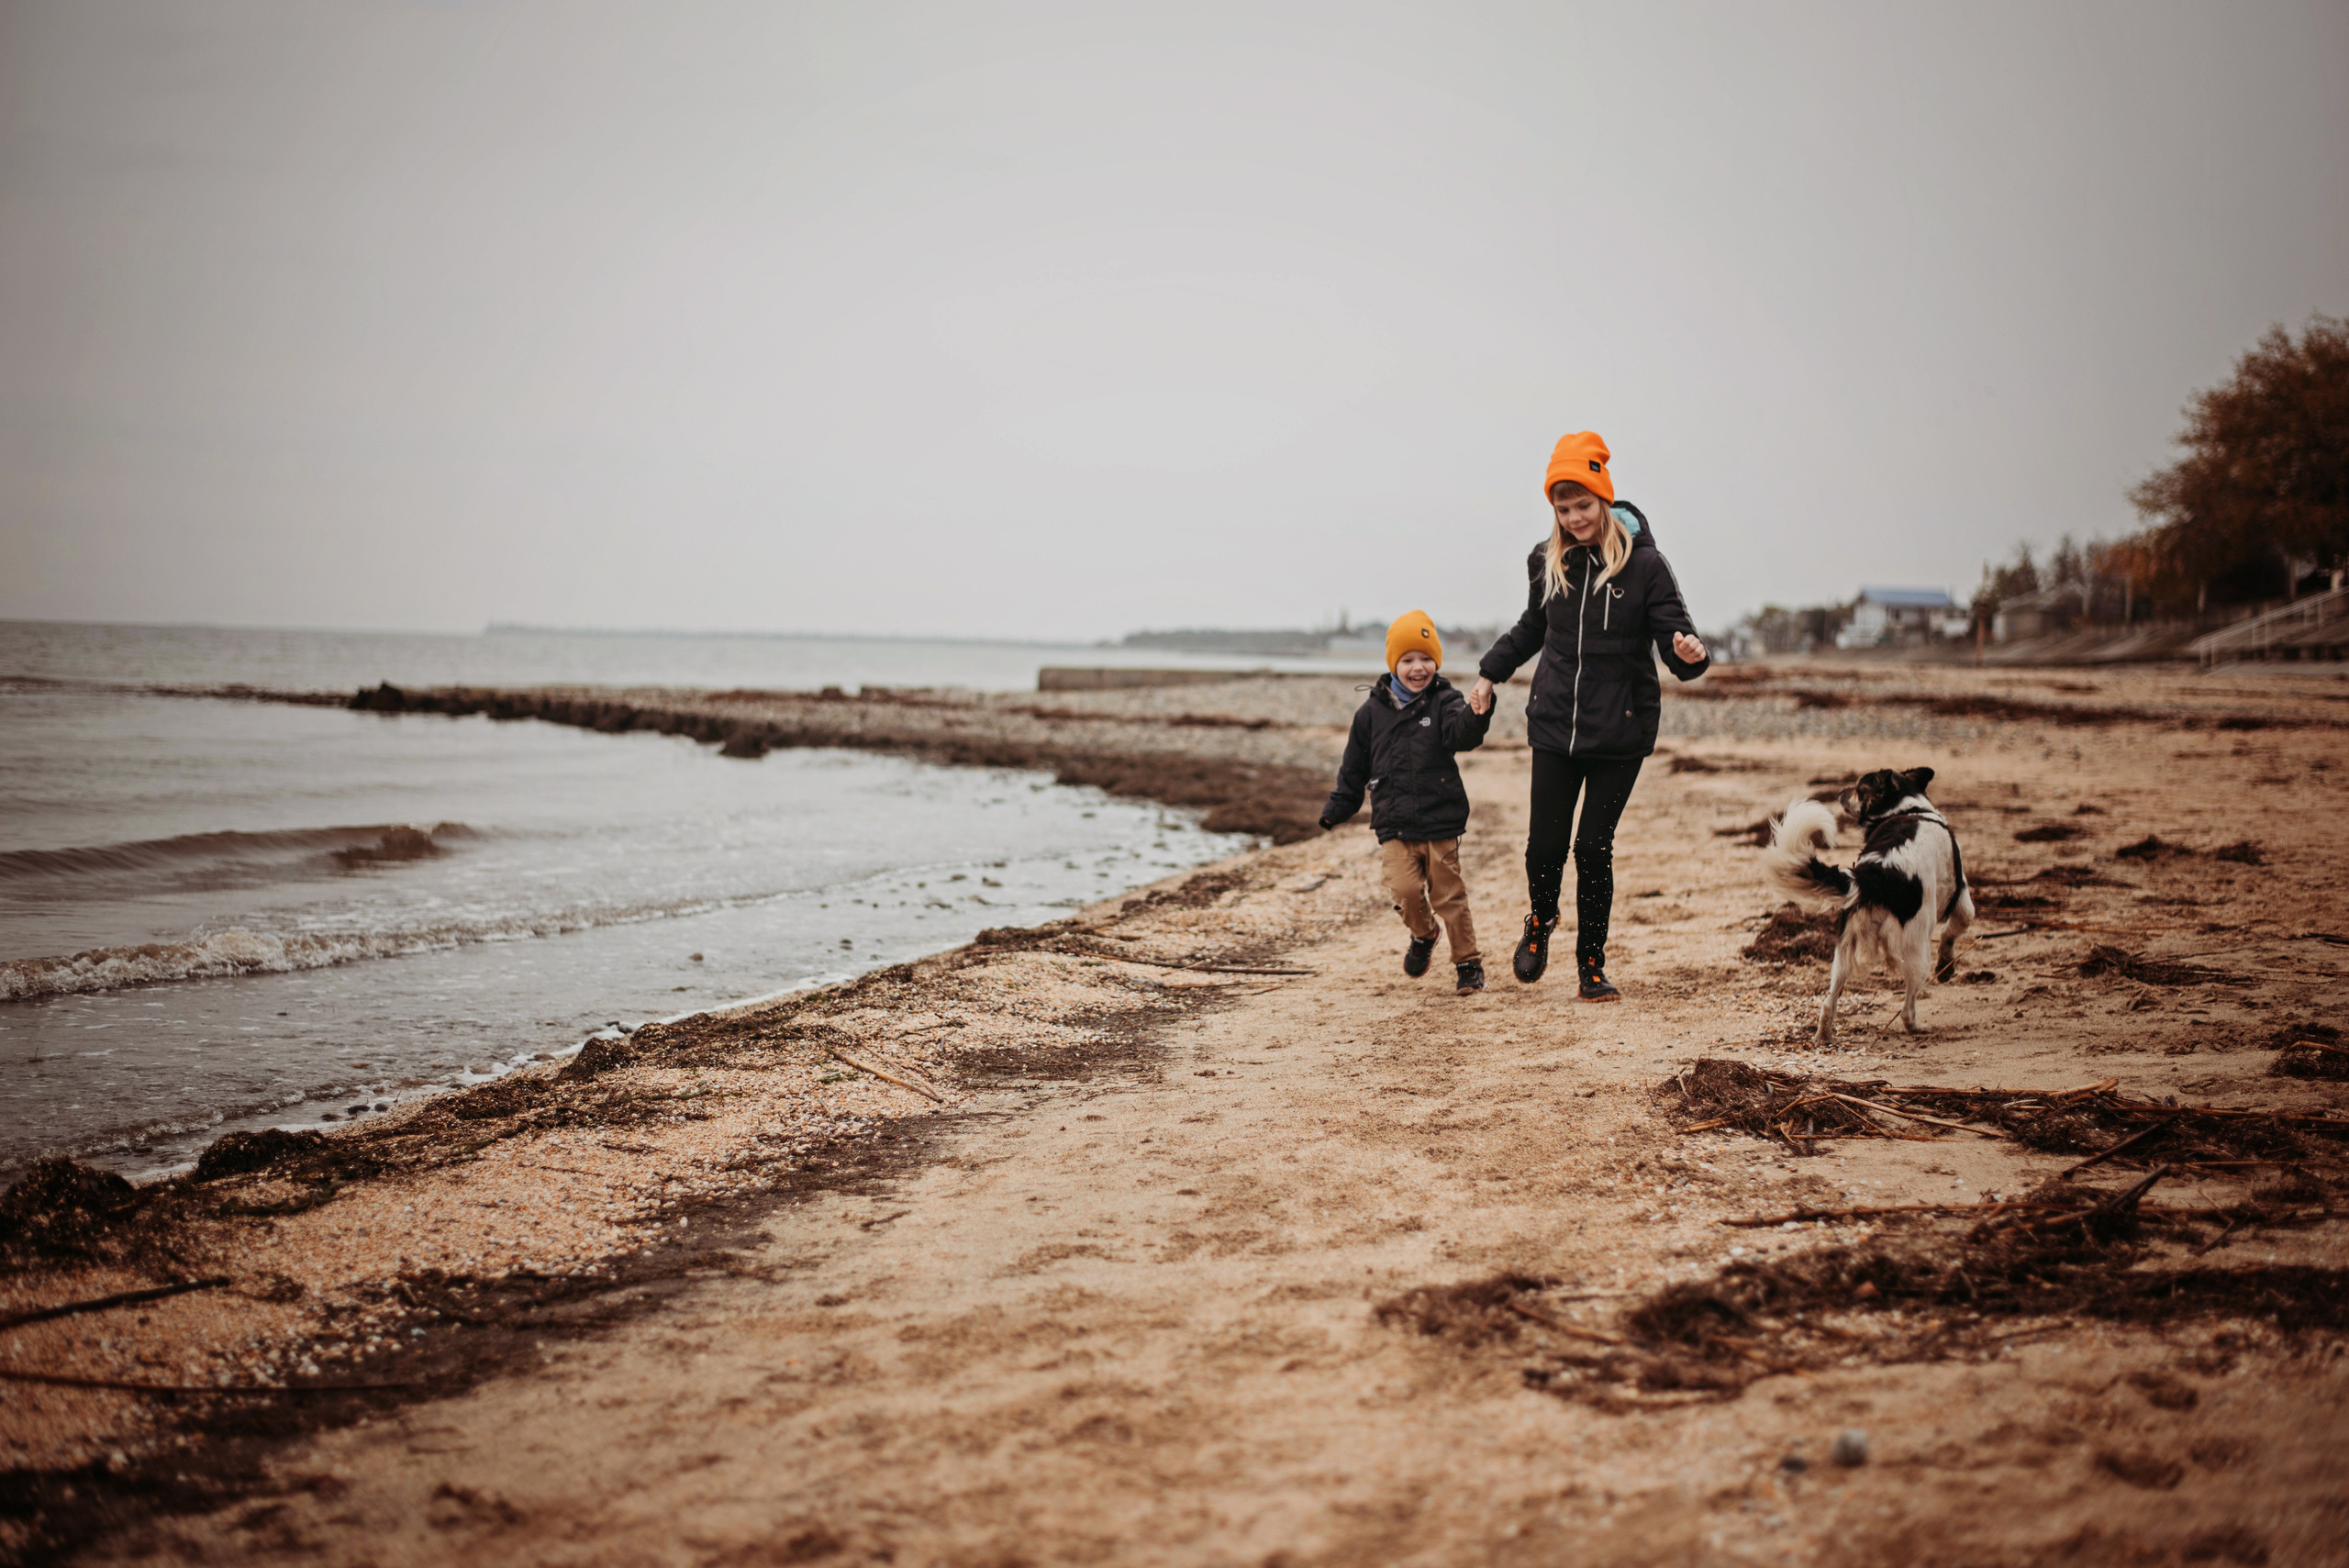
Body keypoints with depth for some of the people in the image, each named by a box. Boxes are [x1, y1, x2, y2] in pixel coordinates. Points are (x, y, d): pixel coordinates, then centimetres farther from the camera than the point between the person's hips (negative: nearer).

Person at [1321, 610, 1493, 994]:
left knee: (1449, 894, 2)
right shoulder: (1372, 712, 6)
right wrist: (1337, 809, 13)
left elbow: (1461, 734, -23)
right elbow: (1354, 768, 15)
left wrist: (1478, 713, -44)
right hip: (1394, 826, 2)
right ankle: (1423, 935, 20)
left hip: (1441, 822, -1)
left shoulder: (1444, 702, -1)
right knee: (1405, 890, -12)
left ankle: (1468, 962, 18)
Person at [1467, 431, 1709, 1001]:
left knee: (1595, 847, -1)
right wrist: (1490, 672, 21)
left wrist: (1689, 653, -30)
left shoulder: (1643, 564, -7)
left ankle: (1592, 966, 15)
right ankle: (1541, 919, 34)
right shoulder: (1546, 562, 4)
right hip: (1554, 724, 3)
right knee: (1546, 843, 0)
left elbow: (1674, 631, -8)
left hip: (1620, 729, -2)